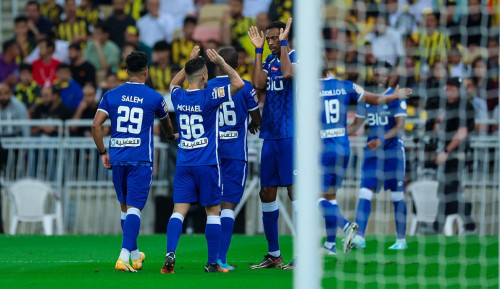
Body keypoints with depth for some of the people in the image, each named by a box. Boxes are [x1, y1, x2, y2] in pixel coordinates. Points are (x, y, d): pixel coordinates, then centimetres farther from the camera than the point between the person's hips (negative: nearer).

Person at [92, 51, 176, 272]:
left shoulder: (111, 95, 5)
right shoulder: (154, 98, 1)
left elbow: (96, 125, -3)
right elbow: (166, 124, 21)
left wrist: (103, 153, 7)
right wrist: (171, 137, 43)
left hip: (117, 158, 3)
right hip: (141, 160, -3)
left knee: (125, 206, 17)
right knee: (134, 208, -7)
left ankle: (134, 254, 30)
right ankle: (124, 256, -23)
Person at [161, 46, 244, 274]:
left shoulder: (178, 97, 2)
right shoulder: (209, 96, -12)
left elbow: (174, 83, 27)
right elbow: (238, 83, -7)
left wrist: (191, 62, 26)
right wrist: (221, 63, -2)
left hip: (183, 164, 3)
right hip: (208, 164, -3)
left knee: (179, 210, -1)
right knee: (213, 212, 6)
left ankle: (170, 253, -20)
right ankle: (212, 263, 6)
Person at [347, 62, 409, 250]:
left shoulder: (396, 98, -6)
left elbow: (399, 125, -16)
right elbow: (356, 125, 14)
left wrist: (382, 139, -31)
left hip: (393, 150, -4)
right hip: (372, 152, 4)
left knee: (397, 196, 1)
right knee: (365, 193, -8)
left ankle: (401, 239, 8)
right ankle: (359, 237, -12)